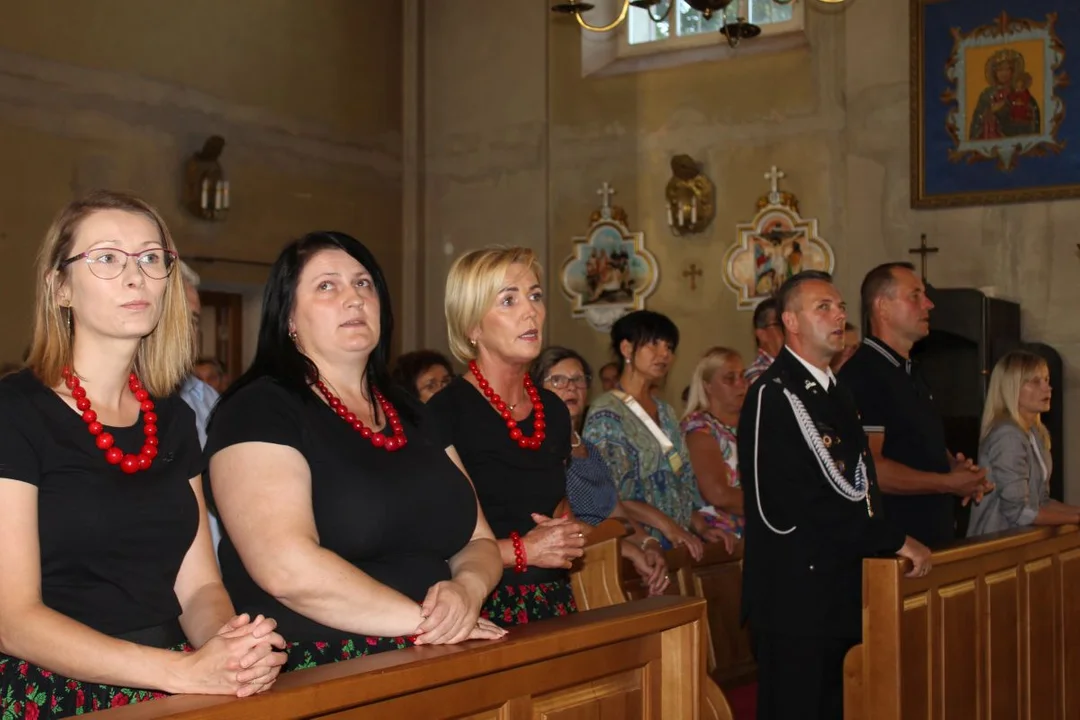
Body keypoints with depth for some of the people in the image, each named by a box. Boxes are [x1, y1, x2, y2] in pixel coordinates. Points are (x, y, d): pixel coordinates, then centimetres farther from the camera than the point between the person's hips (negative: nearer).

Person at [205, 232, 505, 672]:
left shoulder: (410, 413, 16)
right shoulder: (259, 409, -5)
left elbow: (478, 540, 17)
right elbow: (287, 568, -18)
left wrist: (467, 588, -6)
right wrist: (424, 618, -14)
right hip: (312, 674, -7)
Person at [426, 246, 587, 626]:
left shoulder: (554, 410, 10)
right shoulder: (444, 413, -14)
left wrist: (568, 536, 5)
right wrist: (520, 551, -17)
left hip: (553, 605, 6)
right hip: (481, 609, -6)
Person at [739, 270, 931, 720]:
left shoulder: (835, 392, 17)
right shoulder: (773, 396, -15)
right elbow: (796, 506, -21)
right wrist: (891, 540, -15)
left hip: (838, 592, 9)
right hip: (794, 594, -9)